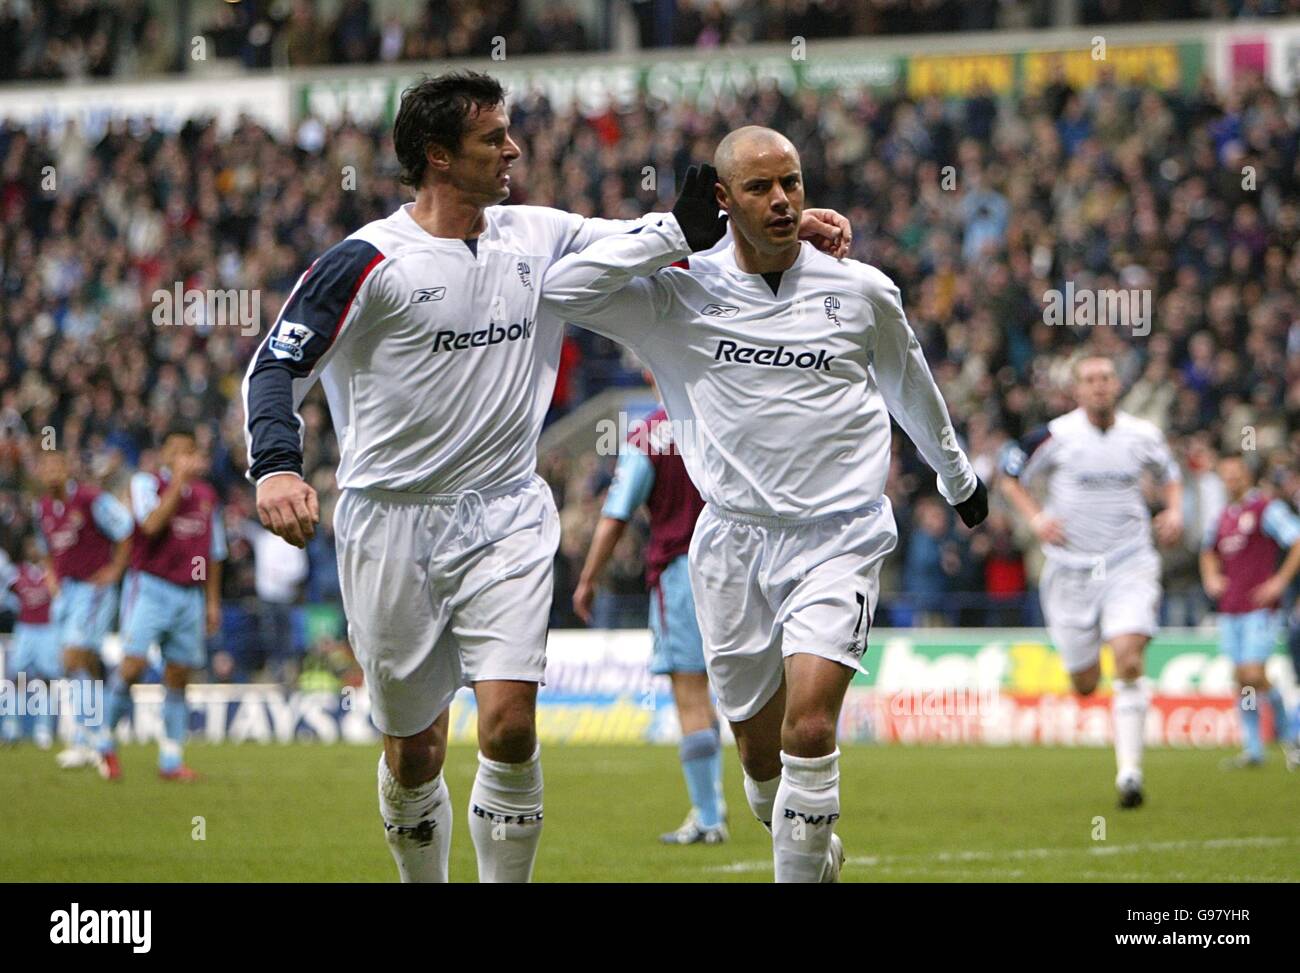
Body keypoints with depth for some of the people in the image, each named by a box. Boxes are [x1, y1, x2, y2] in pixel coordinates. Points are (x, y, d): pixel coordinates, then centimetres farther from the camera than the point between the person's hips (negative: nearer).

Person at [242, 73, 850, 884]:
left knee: (510, 725, -14)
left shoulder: (539, 237, 5)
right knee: (414, 750, 5)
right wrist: (276, 468, -25)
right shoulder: (369, 261, -9)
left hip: (507, 516, 3)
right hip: (392, 526, -3)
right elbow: (277, 365, -7)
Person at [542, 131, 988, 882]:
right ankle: (819, 856, 32)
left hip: (838, 537, -1)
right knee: (761, 755, 7)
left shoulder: (861, 291, 4)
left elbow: (910, 389, 23)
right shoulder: (683, 297, 0)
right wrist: (674, 235, -10)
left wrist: (958, 477, 37)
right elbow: (563, 290, -11)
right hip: (734, 542, 1)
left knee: (809, 727, -20)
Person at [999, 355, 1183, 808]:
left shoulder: (1142, 435, 2)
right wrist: (1036, 517, -10)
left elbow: (1169, 473, 22)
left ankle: (1129, 771, -16)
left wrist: (1174, 511, 3)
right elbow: (1010, 476, 6)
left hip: (1128, 566, 0)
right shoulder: (1056, 436, -7)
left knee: (1129, 664, -19)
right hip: (1071, 568, 0)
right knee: (1085, 685, 5)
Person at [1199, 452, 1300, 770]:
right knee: (1241, 680, 4)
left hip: (1260, 608, -7)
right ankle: (1252, 749, 8)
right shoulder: (1223, 517, 15)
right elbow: (1209, 551, 34)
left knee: (1254, 676, -14)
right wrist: (1211, 577, 14)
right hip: (1230, 610, 7)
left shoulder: (1267, 508, -6)